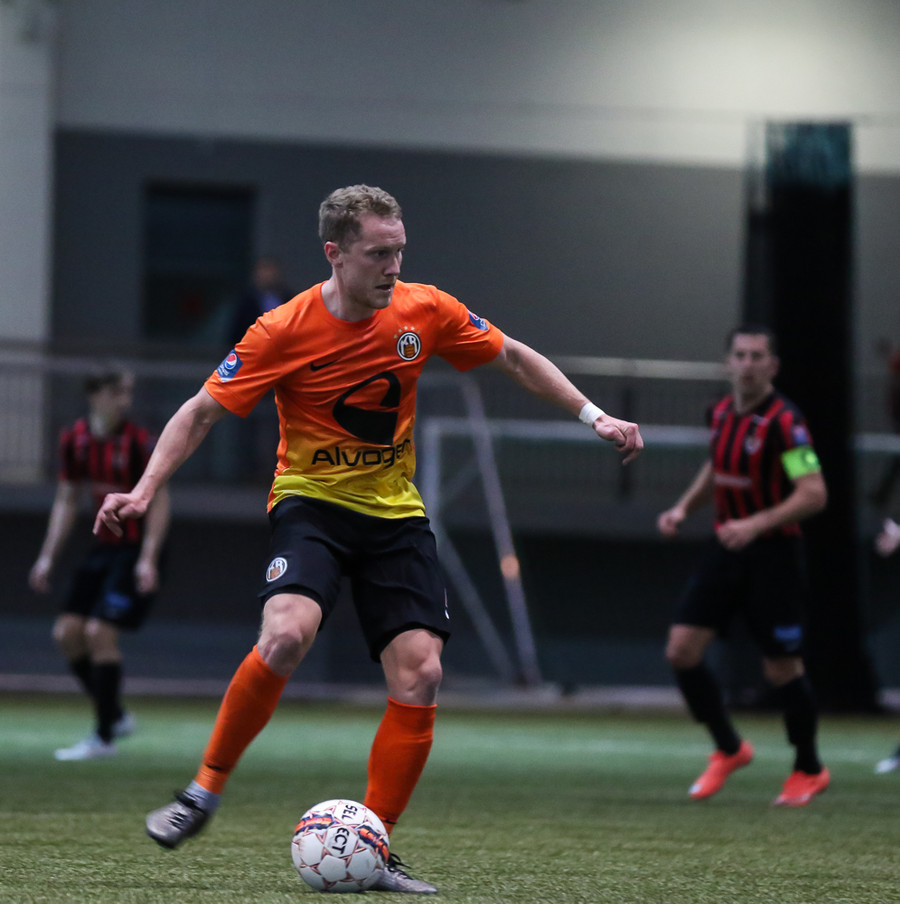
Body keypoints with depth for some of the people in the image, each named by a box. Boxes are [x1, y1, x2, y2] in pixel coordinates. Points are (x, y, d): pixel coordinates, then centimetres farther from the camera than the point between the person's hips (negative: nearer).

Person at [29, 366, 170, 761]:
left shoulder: (138, 442, -14)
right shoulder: (74, 440, 2)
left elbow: (159, 502, -13)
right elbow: (66, 501, 12)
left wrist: (148, 560, -21)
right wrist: (48, 557, 8)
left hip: (137, 549, -6)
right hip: (105, 546, 6)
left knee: (99, 631, -15)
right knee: (67, 632, 0)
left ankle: (104, 737, -5)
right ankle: (116, 716, 17)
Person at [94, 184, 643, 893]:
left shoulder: (425, 311, -5)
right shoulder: (284, 332, -15)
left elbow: (514, 358, 10)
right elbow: (202, 412, -9)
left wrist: (592, 415, 3)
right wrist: (145, 490, -20)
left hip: (396, 513, 4)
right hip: (311, 500, -4)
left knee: (420, 675, -11)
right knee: (287, 634, -31)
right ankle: (205, 791, -12)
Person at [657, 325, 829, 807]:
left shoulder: (783, 421, -17)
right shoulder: (722, 413, 6)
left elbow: (814, 494, -22)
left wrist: (757, 524, -30)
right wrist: (683, 508, 9)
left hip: (772, 555, -7)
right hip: (726, 550, 7)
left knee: (781, 669, 0)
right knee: (681, 650, -3)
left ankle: (809, 770, 21)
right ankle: (728, 749, 16)